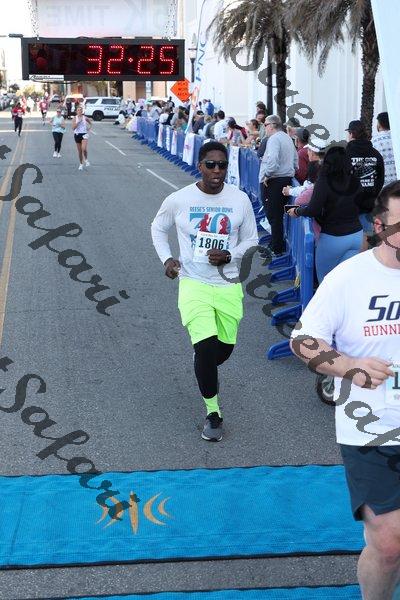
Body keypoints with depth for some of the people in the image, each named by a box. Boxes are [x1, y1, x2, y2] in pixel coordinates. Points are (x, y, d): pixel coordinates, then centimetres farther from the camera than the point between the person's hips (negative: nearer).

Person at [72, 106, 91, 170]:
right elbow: (73, 127, -12)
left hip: (84, 134, -1)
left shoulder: (85, 118, 1)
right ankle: (81, 164, 21)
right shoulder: (75, 118, -2)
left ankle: (86, 160, 2)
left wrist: (88, 129, 6)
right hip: (77, 134, 1)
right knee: (79, 151, 8)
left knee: (84, 149, -23)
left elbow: (90, 123, 20)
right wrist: (78, 121, -18)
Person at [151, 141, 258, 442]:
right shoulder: (179, 200, -6)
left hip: (228, 285, 3)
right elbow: (158, 228, 12)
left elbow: (251, 239, 7)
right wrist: (166, 258, -3)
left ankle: (204, 367, 51)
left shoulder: (240, 199, -4)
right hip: (193, 283, -2)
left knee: (225, 348, 13)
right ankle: (213, 413, 1)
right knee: (207, 346, -16)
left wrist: (229, 255, -12)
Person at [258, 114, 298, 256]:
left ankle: (276, 250, 0)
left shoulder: (274, 139, -14)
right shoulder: (288, 138, 15)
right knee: (279, 215, 18)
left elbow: (272, 160, -27)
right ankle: (279, 244, 25)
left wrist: (266, 175, -15)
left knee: (273, 216, -3)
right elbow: (296, 161, 21)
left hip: (273, 181, -9)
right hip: (287, 179, 9)